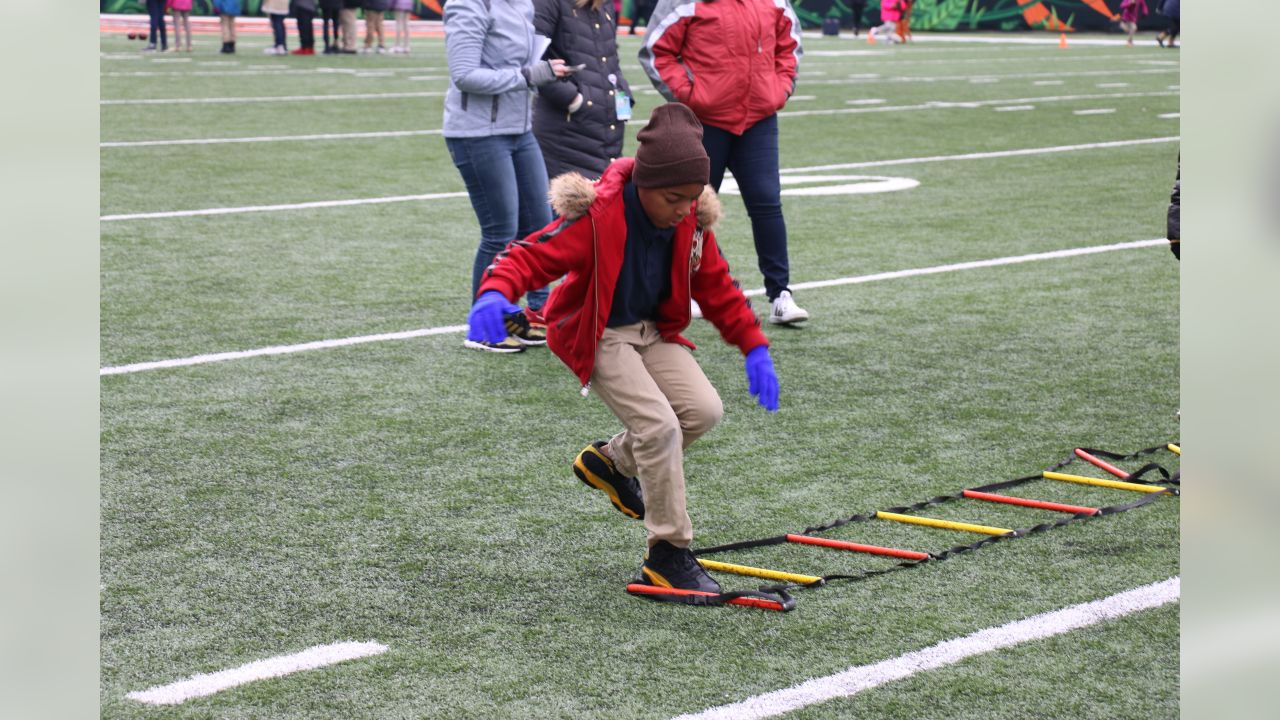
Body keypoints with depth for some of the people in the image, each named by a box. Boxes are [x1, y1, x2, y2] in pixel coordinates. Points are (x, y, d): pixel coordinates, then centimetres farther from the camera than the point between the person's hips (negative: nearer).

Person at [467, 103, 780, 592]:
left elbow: (717, 287, 6)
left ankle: (611, 461, 15)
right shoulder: (596, 219, -24)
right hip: (597, 337, -6)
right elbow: (532, 256, -26)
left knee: (704, 409, -13)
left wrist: (754, 348, 0)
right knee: (659, 425, -22)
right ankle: (668, 557, -8)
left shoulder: (692, 221, -6)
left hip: (653, 331, 6)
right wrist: (496, 293, -47)